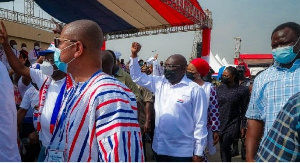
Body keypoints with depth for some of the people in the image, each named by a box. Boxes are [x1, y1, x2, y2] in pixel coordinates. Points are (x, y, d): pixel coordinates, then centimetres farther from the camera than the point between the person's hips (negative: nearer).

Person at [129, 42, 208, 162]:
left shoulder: (195, 90, -11)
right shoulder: (159, 83, 5)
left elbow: (200, 123, -10)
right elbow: (137, 77, 12)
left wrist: (198, 153, -9)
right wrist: (134, 55, -1)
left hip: (182, 152, -5)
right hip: (159, 148, 6)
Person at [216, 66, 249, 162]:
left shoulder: (242, 90, -7)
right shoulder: (219, 88, 4)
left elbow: (244, 110, -6)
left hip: (233, 123, -4)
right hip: (220, 123, 4)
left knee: (225, 146, -11)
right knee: (222, 147, 11)